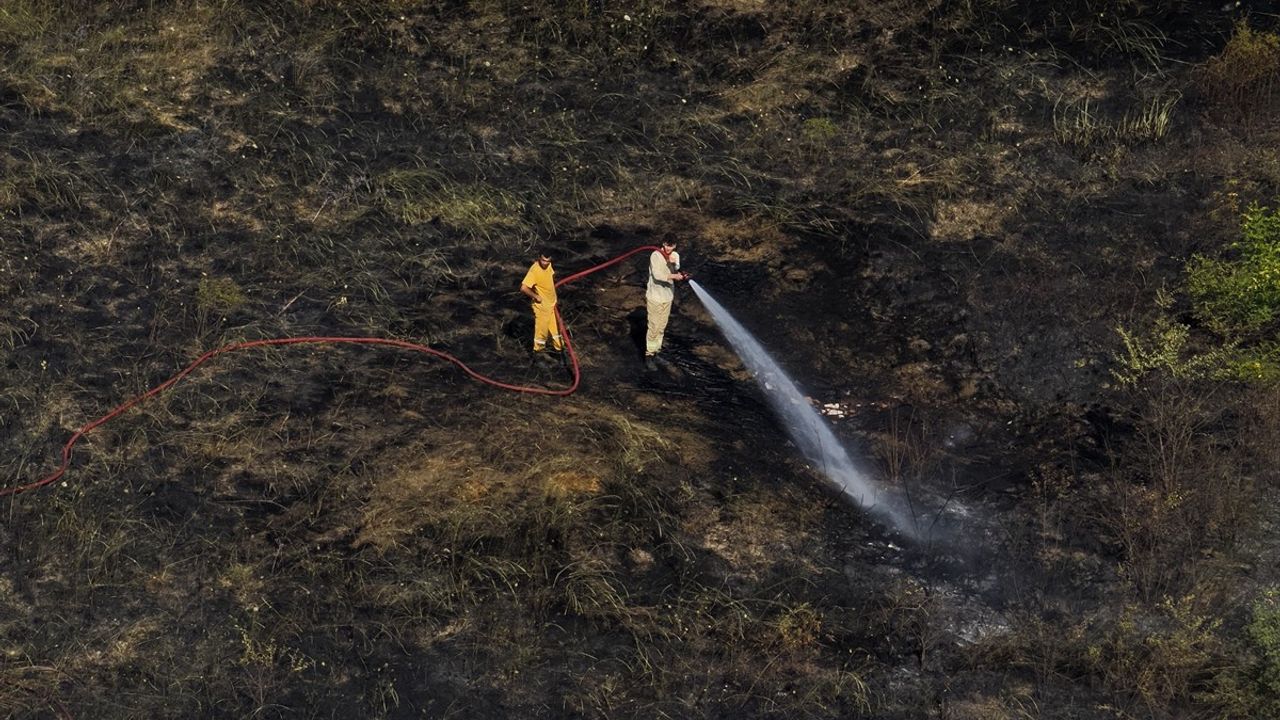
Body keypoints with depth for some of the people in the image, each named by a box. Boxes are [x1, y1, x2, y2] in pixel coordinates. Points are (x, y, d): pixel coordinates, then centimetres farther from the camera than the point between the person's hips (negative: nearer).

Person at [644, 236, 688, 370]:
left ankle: (656, 353, 24)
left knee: (661, 328, 13)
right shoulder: (655, 256, -15)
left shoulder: (675, 256, 3)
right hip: (655, 297, -6)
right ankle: (649, 356, 2)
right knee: (654, 328, -5)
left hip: (667, 296, 6)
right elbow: (657, 275, -25)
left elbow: (675, 273, -8)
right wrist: (675, 276, -32)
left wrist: (673, 264, -27)